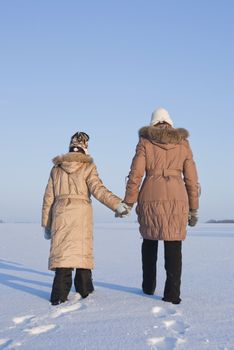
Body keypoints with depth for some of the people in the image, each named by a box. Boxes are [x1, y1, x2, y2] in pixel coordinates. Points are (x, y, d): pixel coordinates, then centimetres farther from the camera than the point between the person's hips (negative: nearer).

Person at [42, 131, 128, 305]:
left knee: (62, 251, -2)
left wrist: (46, 224, 16)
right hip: (82, 213, -2)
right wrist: (117, 204, -18)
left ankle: (60, 295, -11)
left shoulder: (57, 168, 11)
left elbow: (49, 197, 12)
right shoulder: (88, 166, 2)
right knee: (83, 250, 12)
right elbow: (98, 189, -13)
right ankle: (84, 289, 23)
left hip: (60, 213, 2)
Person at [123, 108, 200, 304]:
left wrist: (128, 203, 3)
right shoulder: (183, 144, 10)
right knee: (174, 246, 3)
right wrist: (193, 209, 14)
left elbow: (135, 175, -2)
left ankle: (148, 286, 26)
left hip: (151, 197, 0)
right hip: (177, 198, 0)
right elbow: (192, 179, 8)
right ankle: (172, 293, -4)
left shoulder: (145, 142, 5)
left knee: (149, 241, 19)